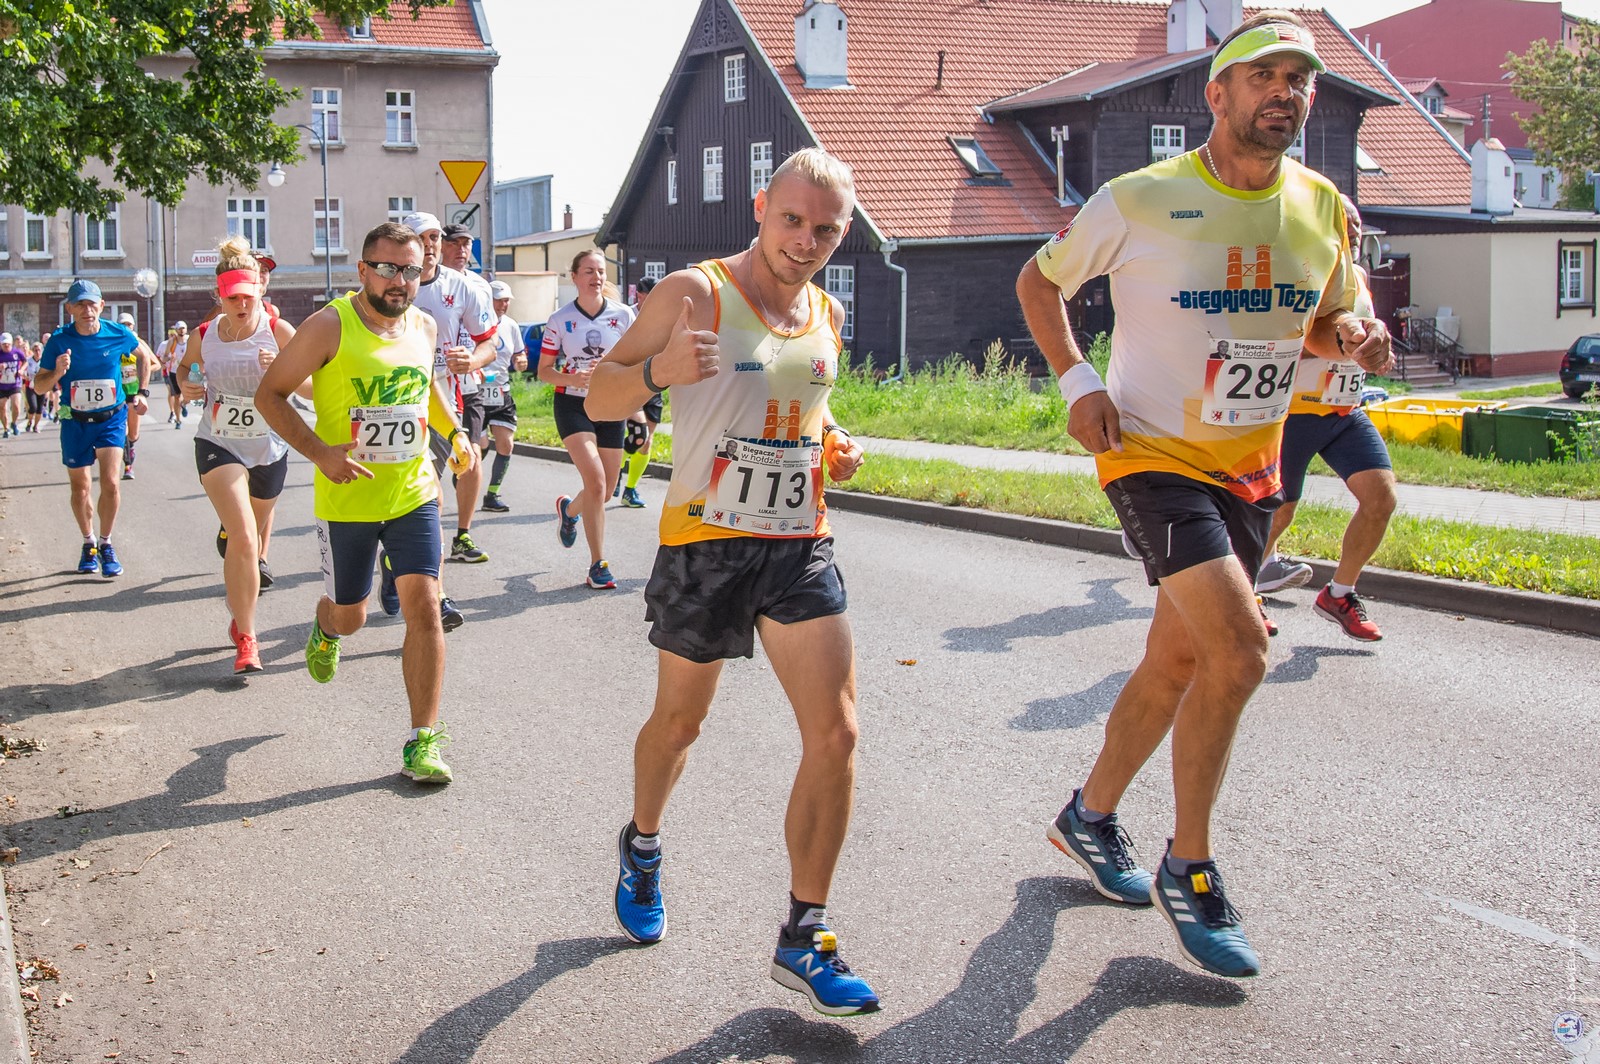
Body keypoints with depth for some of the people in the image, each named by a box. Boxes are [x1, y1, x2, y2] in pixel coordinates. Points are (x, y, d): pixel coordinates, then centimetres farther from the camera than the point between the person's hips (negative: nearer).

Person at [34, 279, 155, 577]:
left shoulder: (118, 335, -10)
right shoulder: (59, 340, -12)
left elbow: (144, 354, 13)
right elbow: (39, 387, -7)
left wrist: (142, 392, 9)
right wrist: (57, 373, -28)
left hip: (111, 419, -1)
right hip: (75, 422, 1)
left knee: (110, 483, -15)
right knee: (80, 488, 11)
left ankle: (106, 544, 5)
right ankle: (88, 543, 32)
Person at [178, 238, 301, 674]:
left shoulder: (278, 331, -9)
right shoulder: (205, 335, -2)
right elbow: (186, 370, 19)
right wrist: (186, 388, -4)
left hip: (269, 449, 1)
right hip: (218, 445, -1)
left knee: (257, 528, 22)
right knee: (242, 535, -18)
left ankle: (254, 563, 58)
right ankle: (245, 639, -14)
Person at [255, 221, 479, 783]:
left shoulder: (422, 325, 3)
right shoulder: (329, 326, -13)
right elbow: (269, 394, -8)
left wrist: (455, 431, 9)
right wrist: (319, 452, -20)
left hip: (414, 494, 3)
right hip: (347, 500, -3)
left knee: (423, 605, -10)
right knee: (349, 615, 12)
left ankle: (423, 741, -2)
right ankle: (325, 629, 53)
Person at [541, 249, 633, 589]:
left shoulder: (624, 315, 0)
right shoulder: (560, 320, -2)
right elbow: (544, 371, 1)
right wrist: (572, 379, -19)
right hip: (572, 405, -3)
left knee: (605, 491, 7)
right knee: (596, 481, -19)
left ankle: (569, 509, 44)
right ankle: (598, 564, -11)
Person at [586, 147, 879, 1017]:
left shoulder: (828, 315, 9)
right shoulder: (693, 294, -8)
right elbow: (599, 399, -7)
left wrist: (835, 451, 5)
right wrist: (658, 369, -28)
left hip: (800, 546, 4)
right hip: (704, 542, -4)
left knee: (835, 732, -6)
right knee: (679, 720, 13)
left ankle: (803, 941, 3)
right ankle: (641, 844, 46)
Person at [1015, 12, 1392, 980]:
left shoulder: (1322, 208, 2)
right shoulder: (1141, 201, -12)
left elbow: (1326, 319, 17)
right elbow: (1039, 282, 3)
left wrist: (1350, 336, -7)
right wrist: (1077, 382, -10)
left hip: (1250, 471, 6)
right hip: (1154, 455, -6)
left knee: (1179, 662, 14)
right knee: (1240, 652, -19)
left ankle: (1090, 817, 36)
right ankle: (1189, 872, -2)